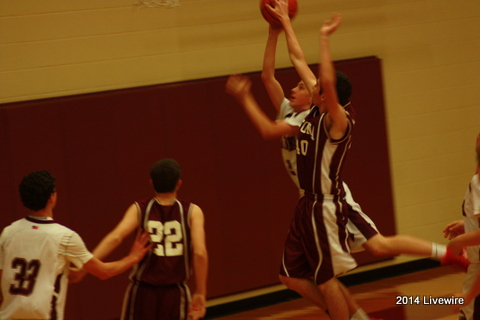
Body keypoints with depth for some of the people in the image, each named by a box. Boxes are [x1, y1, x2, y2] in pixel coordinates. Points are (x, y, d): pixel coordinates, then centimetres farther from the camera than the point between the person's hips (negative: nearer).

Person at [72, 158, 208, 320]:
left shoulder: (139, 209, -1)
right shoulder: (192, 211, -2)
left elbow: (115, 237, -18)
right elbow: (200, 252, -14)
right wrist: (200, 293, -8)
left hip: (143, 291, 0)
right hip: (175, 293, 0)